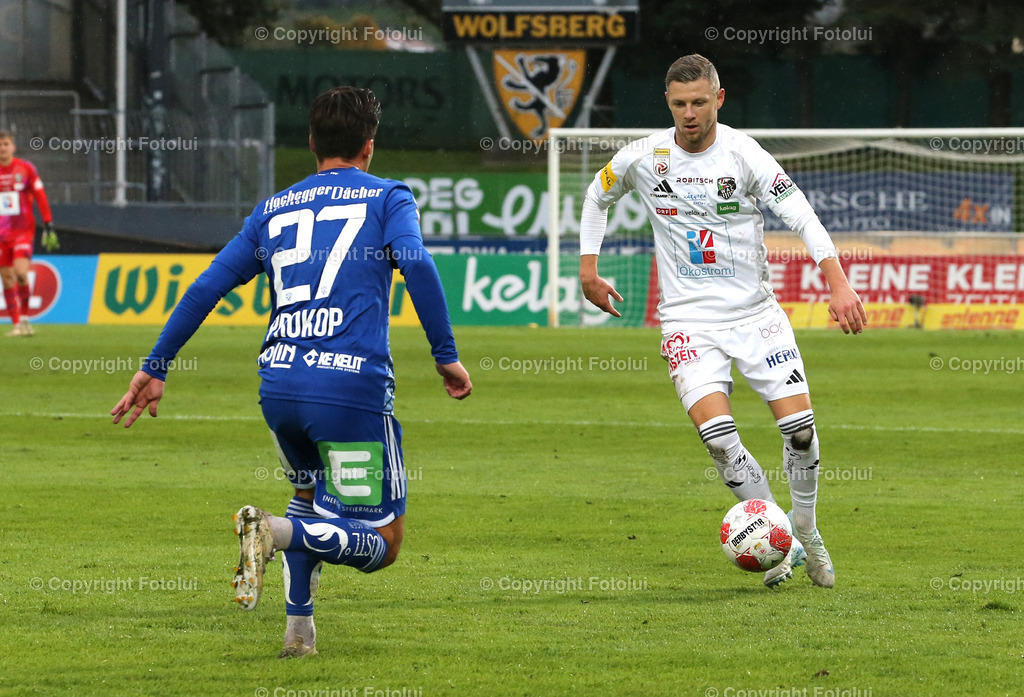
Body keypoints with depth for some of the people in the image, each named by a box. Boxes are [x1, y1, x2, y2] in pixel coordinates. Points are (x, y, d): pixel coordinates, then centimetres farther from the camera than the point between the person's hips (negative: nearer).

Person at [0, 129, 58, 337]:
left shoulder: (26, 169, -1)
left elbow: (40, 198, 1)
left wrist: (48, 226, -5)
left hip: (23, 232, -3)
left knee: (21, 273, -18)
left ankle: (24, 317, -4)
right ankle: (17, 324, 6)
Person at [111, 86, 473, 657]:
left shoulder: (273, 210, 20)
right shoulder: (387, 198, 9)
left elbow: (207, 288, 16)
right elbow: (417, 264, -10)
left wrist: (155, 369, 20)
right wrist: (446, 356, -9)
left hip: (279, 386, 5)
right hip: (354, 386, -5)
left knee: (312, 494, 33)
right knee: (382, 542, 1)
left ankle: (298, 627, 20)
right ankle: (277, 532, -25)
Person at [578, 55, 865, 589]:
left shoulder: (744, 154, -9)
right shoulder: (644, 157, -3)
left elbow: (801, 217, -14)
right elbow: (596, 198, 17)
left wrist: (839, 285, -24)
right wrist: (588, 270, 13)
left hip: (755, 312, 0)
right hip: (689, 319, 0)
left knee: (800, 426, -6)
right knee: (717, 434, -19)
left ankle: (806, 532, 19)